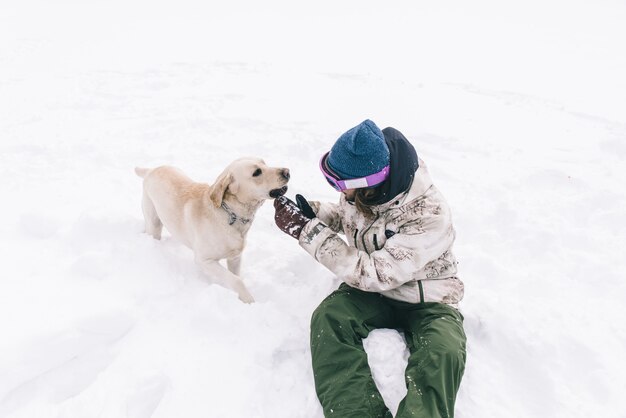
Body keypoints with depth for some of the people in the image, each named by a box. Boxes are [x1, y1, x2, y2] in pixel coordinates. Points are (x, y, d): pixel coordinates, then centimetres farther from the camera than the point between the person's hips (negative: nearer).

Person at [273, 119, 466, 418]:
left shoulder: (429, 216, -30)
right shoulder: (363, 192, -13)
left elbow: (373, 273, -31)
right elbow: (344, 215, 12)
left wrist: (306, 230, -30)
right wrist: (310, 212, -11)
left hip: (426, 302, -4)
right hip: (373, 291, 4)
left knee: (442, 355, -35)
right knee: (328, 318, -27)